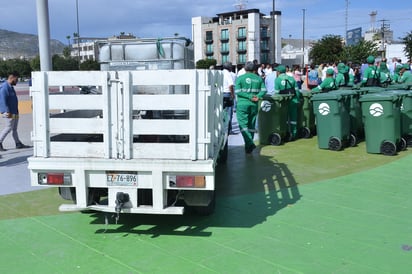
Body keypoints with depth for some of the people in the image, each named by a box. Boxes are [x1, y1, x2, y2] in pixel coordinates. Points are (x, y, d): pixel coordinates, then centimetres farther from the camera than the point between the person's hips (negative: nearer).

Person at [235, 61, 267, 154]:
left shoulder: (240, 78, 0)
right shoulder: (259, 78, 8)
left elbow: (237, 91, -11)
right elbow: (263, 90, -2)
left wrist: (249, 96, -13)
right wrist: (258, 96, -12)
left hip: (242, 104, -4)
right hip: (254, 104, 4)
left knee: (243, 125, -4)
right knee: (251, 125, 12)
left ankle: (249, 143, -20)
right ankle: (249, 146, 17)